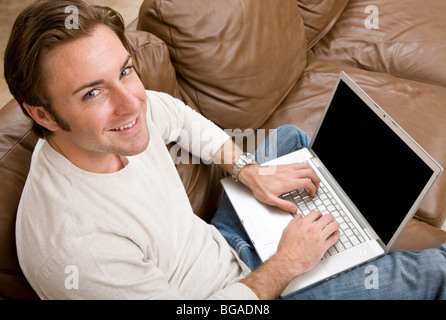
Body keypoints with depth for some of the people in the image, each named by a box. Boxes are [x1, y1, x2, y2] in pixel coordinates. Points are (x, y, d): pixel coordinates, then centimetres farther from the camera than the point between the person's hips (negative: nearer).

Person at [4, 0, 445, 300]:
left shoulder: (133, 107, -17)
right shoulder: (76, 247, -38)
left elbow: (186, 122, 5)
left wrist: (248, 172, -5)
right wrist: (288, 263, -20)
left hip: (220, 243, 7)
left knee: (291, 136, 20)